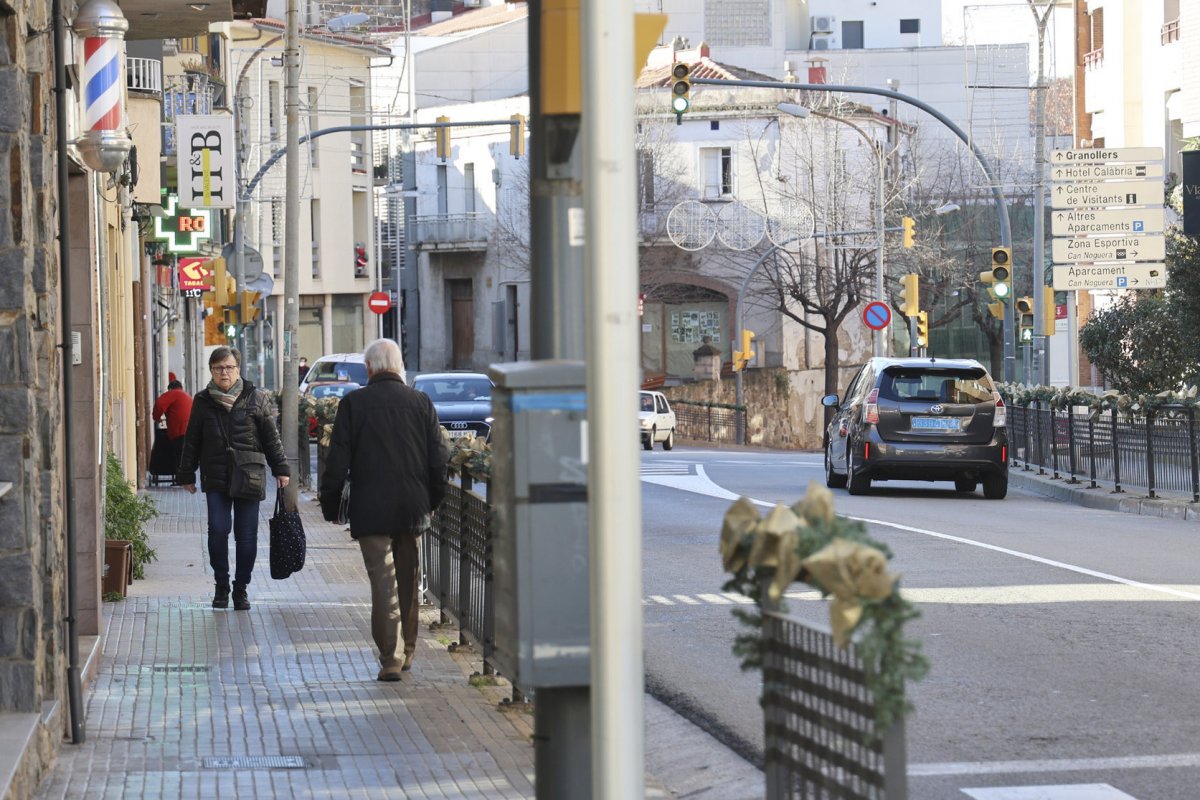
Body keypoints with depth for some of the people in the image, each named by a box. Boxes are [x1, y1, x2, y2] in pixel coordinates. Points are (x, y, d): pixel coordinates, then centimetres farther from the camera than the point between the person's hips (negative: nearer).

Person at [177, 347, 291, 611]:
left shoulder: (256, 399, 4)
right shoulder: (203, 401, 7)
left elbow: (271, 438, 7)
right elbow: (192, 441, 13)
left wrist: (280, 469, 3)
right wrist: (187, 475, 12)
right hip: (216, 479, 0)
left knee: (247, 536, 0)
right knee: (218, 530, -10)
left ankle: (241, 588, 13)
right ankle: (221, 585, 7)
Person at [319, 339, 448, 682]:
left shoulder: (353, 403, -6)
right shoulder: (421, 402, 2)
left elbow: (337, 460, -5)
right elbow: (439, 459, 5)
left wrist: (330, 504, 5)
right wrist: (433, 500, 17)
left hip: (371, 511, -3)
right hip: (413, 509, 3)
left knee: (383, 584, -2)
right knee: (409, 582, 16)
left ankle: (389, 660, -6)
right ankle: (408, 652, 24)